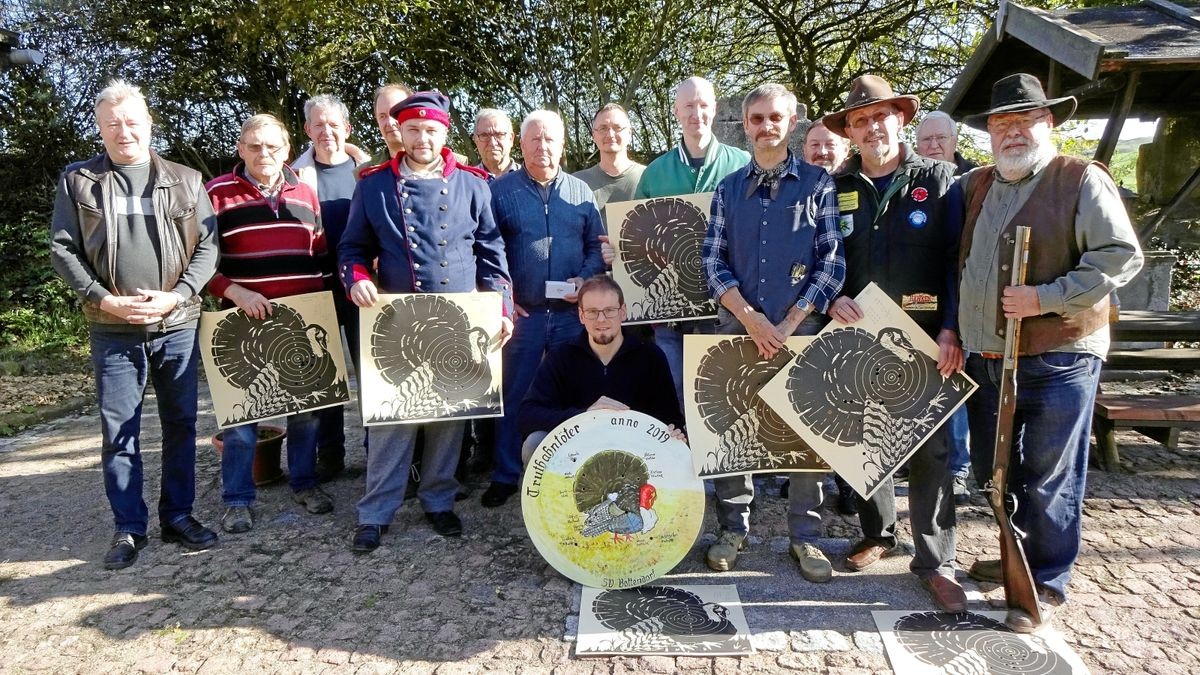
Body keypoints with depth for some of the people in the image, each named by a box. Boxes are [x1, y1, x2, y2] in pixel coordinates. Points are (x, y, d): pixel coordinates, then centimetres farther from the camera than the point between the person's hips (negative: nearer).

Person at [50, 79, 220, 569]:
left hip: (177, 326, 1)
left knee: (181, 423, 7)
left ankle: (178, 516, 20)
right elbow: (62, 250, 3)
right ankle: (129, 528, 15)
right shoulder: (77, 181, 7)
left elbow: (207, 247, 2)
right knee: (118, 430, 3)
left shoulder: (185, 181, 7)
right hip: (112, 330, 0)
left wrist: (176, 296, -11)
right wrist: (105, 300, -10)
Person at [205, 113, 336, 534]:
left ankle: (304, 482, 26)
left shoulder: (305, 194, 11)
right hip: (244, 319, -3)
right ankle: (237, 500, 14)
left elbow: (321, 255, 15)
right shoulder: (217, 194, -1)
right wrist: (235, 292, -16)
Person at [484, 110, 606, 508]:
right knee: (514, 397, 4)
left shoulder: (579, 191, 10)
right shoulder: (500, 190, 3)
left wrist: (585, 279, -7)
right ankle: (506, 475, 18)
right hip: (521, 314, -2)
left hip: (572, 313, 2)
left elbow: (596, 246, 10)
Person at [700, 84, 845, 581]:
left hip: (801, 328, -2)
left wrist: (788, 323, -11)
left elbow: (832, 262, -2)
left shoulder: (817, 184, 3)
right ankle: (733, 527, 22)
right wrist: (749, 316, -10)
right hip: (737, 326, 2)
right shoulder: (728, 189, 10)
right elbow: (713, 261, 4)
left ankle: (805, 536, 19)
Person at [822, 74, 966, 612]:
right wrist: (833, 300, -8)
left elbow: (957, 259, -2)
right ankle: (876, 533, 30)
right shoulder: (836, 188, 9)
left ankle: (935, 561, 13)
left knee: (929, 450, 0)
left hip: (923, 339, -2)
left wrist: (951, 330, -11)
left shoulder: (938, 179, 3)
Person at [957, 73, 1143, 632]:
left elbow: (1121, 256, -13)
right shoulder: (975, 185, 12)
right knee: (993, 469, 17)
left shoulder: (1082, 179, -5)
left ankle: (1046, 584, 19)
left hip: (1057, 359, -6)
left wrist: (1044, 298, -20)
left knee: (1049, 479, 3)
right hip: (985, 357, 6)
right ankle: (1017, 555, 37)